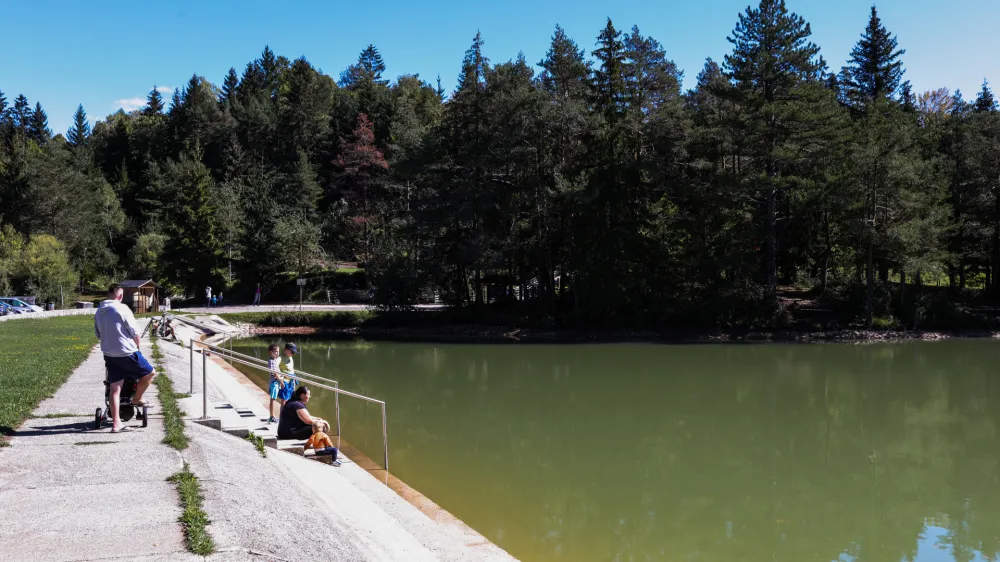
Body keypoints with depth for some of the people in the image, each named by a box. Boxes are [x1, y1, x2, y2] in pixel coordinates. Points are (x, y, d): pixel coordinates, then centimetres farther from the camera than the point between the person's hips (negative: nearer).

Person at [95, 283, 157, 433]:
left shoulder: (98, 312, 9)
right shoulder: (122, 309, -12)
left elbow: (98, 334, 17)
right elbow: (135, 332, -9)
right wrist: (137, 346, 8)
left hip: (108, 354, 7)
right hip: (127, 353, -7)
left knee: (115, 388, 5)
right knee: (150, 373, 13)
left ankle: (116, 423, 3)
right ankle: (136, 399, 21)